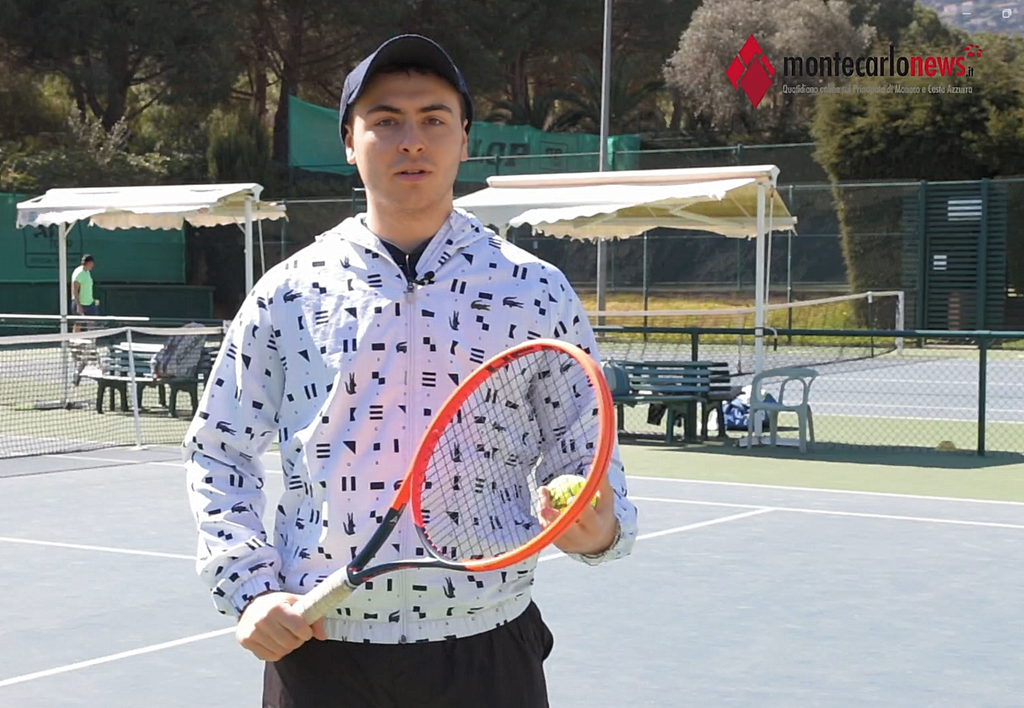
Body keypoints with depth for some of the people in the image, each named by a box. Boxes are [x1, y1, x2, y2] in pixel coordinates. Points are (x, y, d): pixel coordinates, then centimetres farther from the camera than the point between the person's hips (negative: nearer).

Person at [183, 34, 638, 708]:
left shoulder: (539, 293, 1)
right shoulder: (288, 292, 3)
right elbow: (217, 452, 10)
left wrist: (601, 528, -15)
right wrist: (250, 589, -1)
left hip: (484, 651, 0)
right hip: (317, 649, 1)